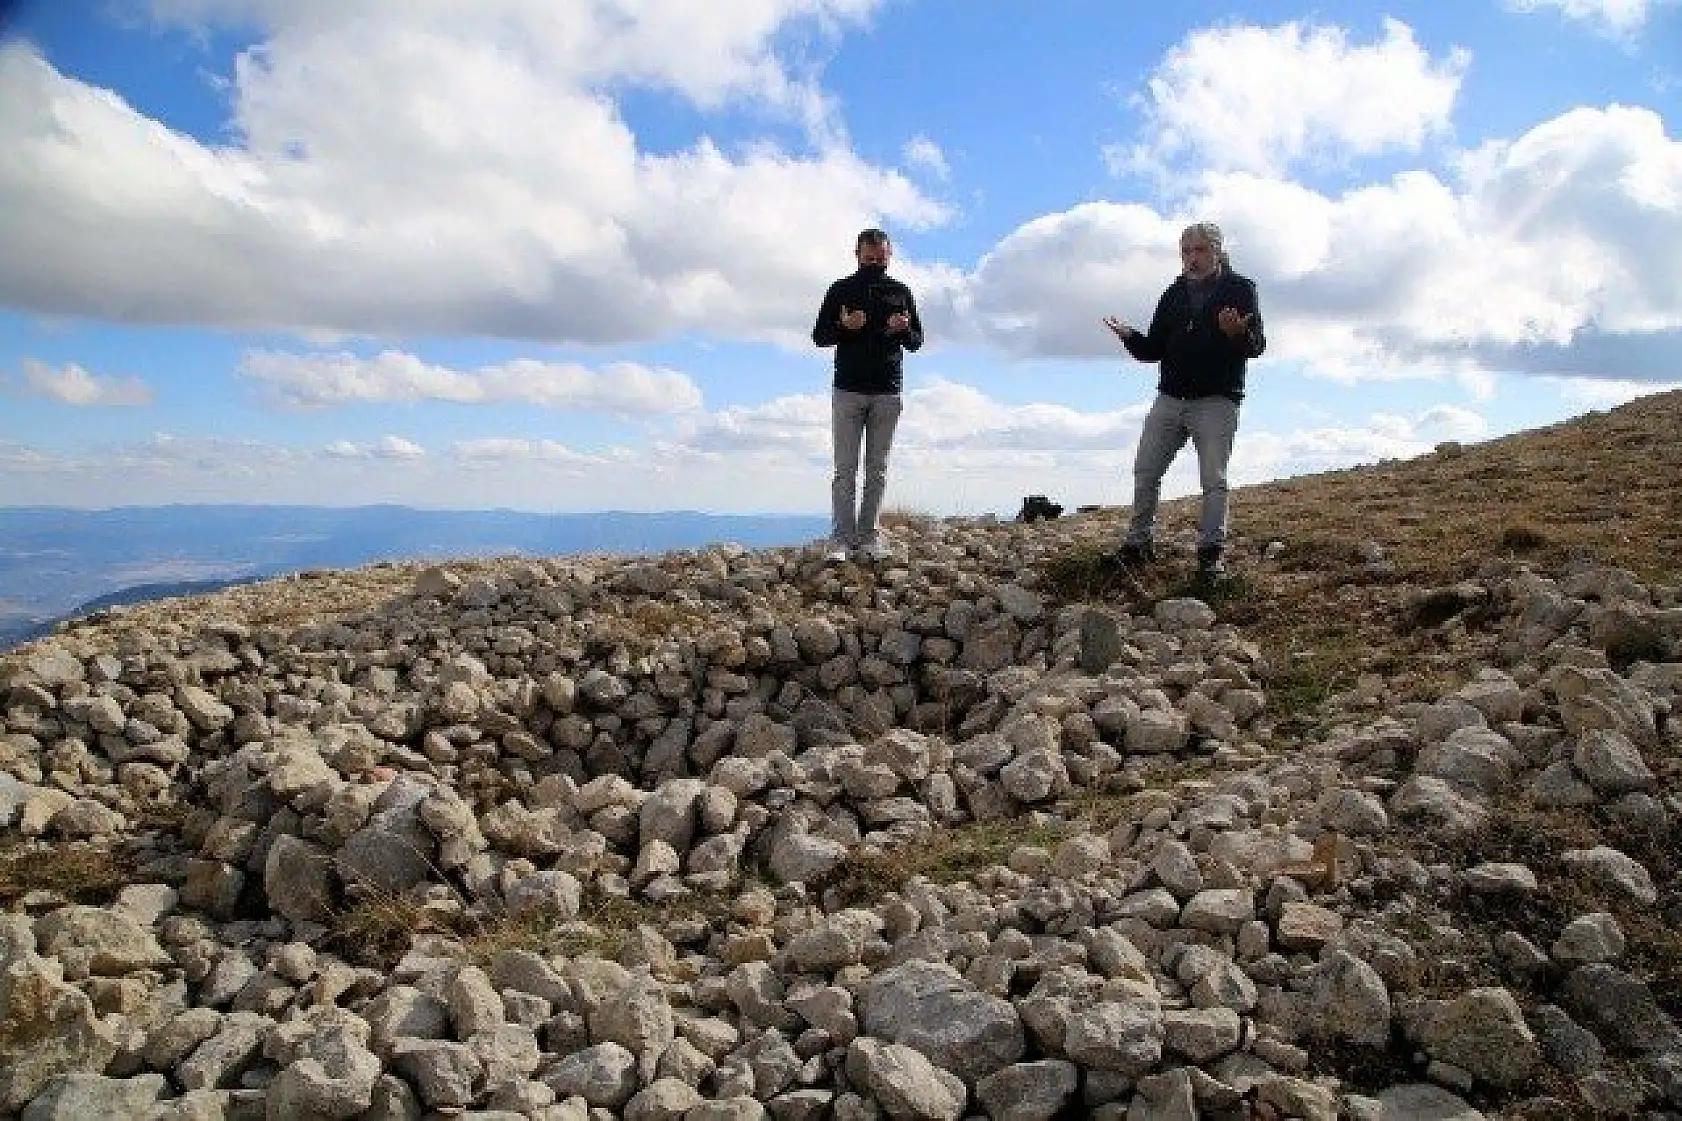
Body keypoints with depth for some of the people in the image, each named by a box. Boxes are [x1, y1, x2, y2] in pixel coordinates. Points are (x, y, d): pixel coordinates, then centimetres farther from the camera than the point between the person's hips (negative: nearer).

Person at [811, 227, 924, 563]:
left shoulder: (900, 292, 11)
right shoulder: (841, 290, 6)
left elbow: (917, 341, 13)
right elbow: (819, 336, 6)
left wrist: (904, 330, -10)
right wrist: (843, 326, -14)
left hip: (888, 392, 2)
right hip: (848, 391, -2)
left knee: (877, 469, 4)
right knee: (845, 469, -3)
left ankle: (870, 536, 10)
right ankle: (841, 538, -1)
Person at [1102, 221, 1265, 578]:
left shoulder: (1239, 289, 1)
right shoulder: (1174, 295, 14)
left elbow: (1257, 344, -6)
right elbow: (1154, 350, 14)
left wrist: (1238, 333, -29)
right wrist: (1130, 336, -6)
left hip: (1216, 402, -4)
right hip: (1169, 398, 5)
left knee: (1213, 480, -2)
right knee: (1144, 472, 1)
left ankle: (1211, 551, 5)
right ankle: (1139, 543, 11)